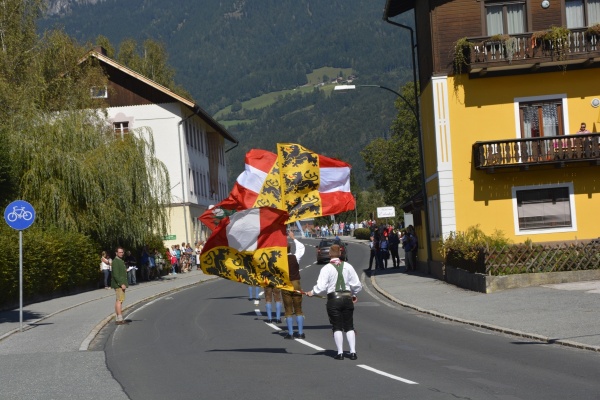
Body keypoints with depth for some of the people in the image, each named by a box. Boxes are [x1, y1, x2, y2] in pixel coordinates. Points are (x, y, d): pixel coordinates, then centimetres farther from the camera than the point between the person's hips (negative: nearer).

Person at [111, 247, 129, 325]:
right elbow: (115, 274, -21)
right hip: (118, 284, -10)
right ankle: (119, 319, -18)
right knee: (119, 300, -14)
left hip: (121, 284, 10)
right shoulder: (115, 261, -14)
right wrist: (121, 284, -24)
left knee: (118, 301, 10)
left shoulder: (121, 261, 19)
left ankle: (118, 319, 12)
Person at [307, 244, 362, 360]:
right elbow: (357, 284, 6)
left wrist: (312, 292, 4)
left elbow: (321, 286, -14)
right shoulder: (348, 266, 2)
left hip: (333, 299, -3)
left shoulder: (326, 268, -8)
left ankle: (340, 352, -1)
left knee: (337, 327, 4)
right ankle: (353, 352, 3)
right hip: (347, 298, 3)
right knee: (349, 327, 10)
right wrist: (354, 294, 24)